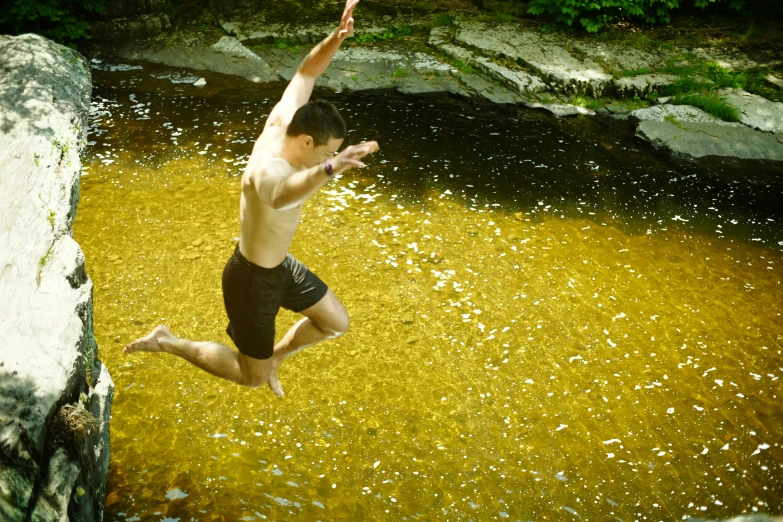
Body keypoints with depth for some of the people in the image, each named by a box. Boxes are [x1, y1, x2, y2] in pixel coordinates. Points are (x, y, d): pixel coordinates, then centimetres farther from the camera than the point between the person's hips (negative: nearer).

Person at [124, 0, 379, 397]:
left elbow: (305, 73, -3)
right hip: (253, 279, -9)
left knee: (336, 323, 19)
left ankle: (275, 356, 40)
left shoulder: (281, 121, -13)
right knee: (253, 376, 12)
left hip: (280, 265, 9)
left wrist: (336, 36, -22)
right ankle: (167, 342, 23)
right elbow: (280, 196, -64)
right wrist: (329, 168, -83)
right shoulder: (269, 170, -39)